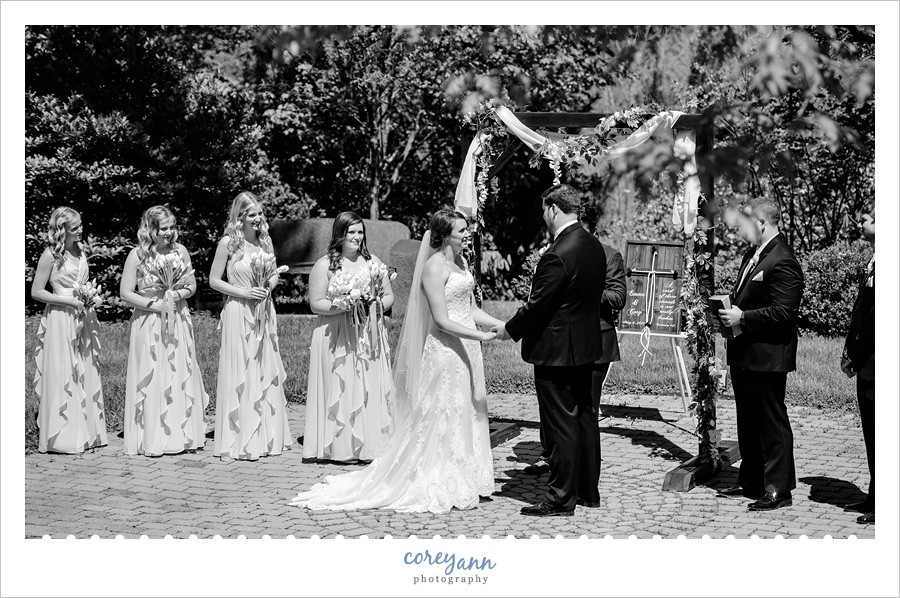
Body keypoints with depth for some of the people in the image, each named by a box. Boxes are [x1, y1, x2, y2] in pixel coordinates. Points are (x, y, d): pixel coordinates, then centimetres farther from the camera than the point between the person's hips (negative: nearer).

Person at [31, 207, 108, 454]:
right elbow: (36, 292, -9)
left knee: (86, 375, 8)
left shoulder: (80, 250, 11)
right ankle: (62, 436, 4)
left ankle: (86, 433, 15)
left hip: (84, 318, 7)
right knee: (62, 377, -3)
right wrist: (70, 301, -16)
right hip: (61, 320, -7)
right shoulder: (51, 255, -9)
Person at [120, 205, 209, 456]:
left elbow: (192, 285, 11)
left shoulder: (180, 250, 4)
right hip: (149, 323, -4)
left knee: (182, 377, 6)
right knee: (151, 379, -2)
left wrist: (180, 294, -10)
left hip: (178, 322, 4)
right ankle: (153, 440, 6)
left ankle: (183, 435, 15)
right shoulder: (137, 255, -6)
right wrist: (155, 305, -15)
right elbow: (126, 293, -7)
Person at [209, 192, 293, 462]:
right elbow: (214, 280, -5)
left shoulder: (265, 240, 7)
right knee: (239, 376, -2)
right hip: (238, 314, -5)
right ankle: (238, 441, 5)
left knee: (265, 373, 8)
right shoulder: (228, 243, -7)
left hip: (264, 313, 5)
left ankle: (266, 437, 18)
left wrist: (269, 286, -5)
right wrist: (244, 292, -14)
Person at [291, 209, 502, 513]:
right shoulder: (434, 268, -14)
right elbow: (442, 320, -19)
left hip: (466, 349, 9)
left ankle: (464, 481, 22)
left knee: (468, 414, 13)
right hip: (446, 350, -9)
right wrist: (481, 336, -24)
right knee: (442, 417, -1)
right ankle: (438, 486, 9)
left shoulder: (461, 262, 13)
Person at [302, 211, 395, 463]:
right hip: (337, 338, -4)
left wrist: (376, 305, -7)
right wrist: (342, 306, -18)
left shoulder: (373, 262, 11)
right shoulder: (324, 265, -1)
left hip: (369, 336, 4)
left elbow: (389, 296, 14)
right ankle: (343, 448, 3)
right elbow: (316, 304, -5)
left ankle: (369, 444, 9)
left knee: (371, 389, 2)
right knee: (342, 389, -3)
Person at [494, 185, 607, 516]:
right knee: (585, 417, 17)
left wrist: (509, 329, -3)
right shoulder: (595, 246, 5)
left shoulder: (558, 255, -23)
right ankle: (588, 491, 27)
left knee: (561, 426, -1)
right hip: (586, 346, 9)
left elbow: (537, 305, -20)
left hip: (556, 351, -9)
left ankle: (560, 499, 7)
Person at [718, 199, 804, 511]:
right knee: (747, 421, 19)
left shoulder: (782, 262, -18)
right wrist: (731, 306, 6)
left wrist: (742, 317, -22)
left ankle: (778, 490, 7)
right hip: (743, 355, 10)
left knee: (772, 423, -2)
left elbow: (784, 312, -23)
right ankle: (750, 482, 31)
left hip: (766, 356, -10)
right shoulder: (752, 256, 13)